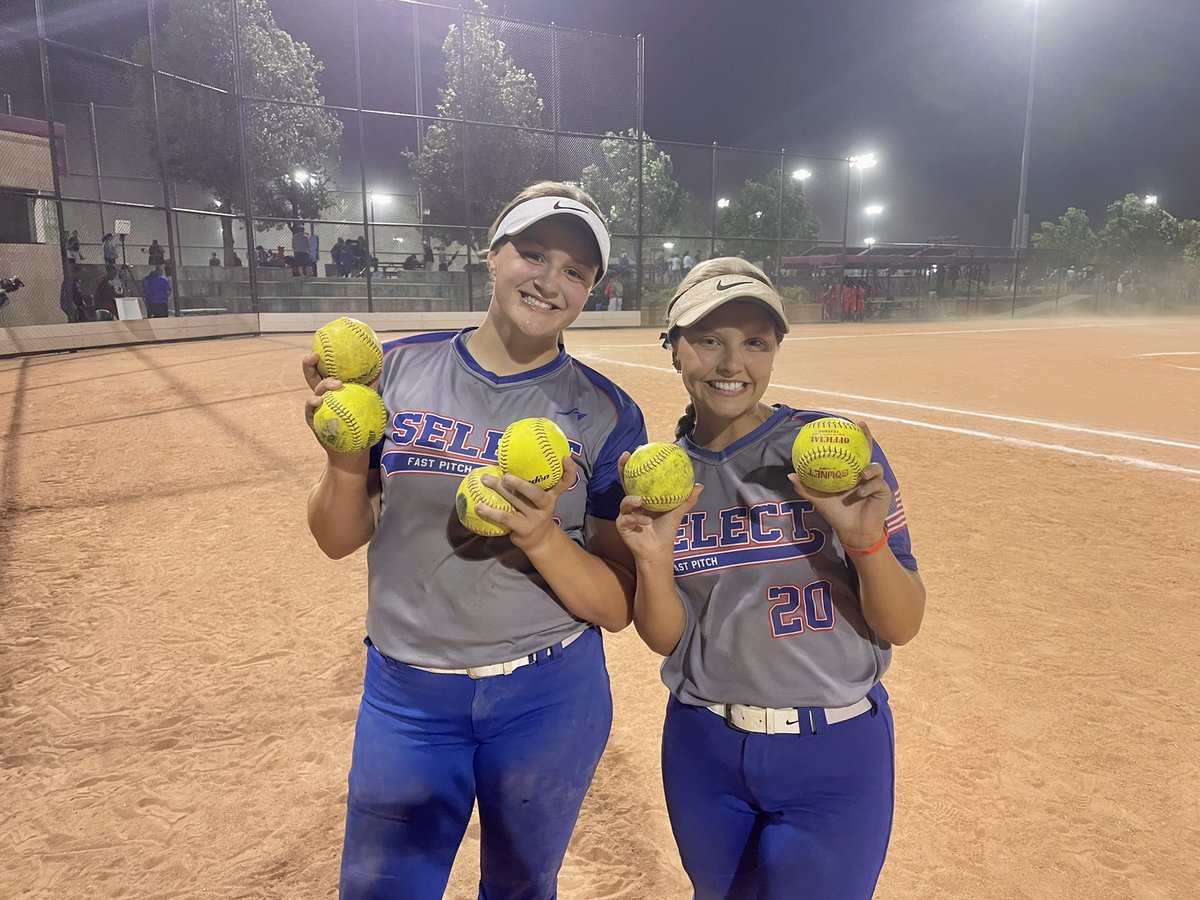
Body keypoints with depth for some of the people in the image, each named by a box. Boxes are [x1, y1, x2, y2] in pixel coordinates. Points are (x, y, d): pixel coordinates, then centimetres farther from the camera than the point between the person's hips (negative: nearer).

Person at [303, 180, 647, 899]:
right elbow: (339, 540, 2)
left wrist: (541, 538, -28)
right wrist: (346, 464, -19)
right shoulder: (397, 369, -5)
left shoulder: (607, 415, -10)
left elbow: (618, 609, -10)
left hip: (550, 697, 0)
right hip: (403, 695, 1)